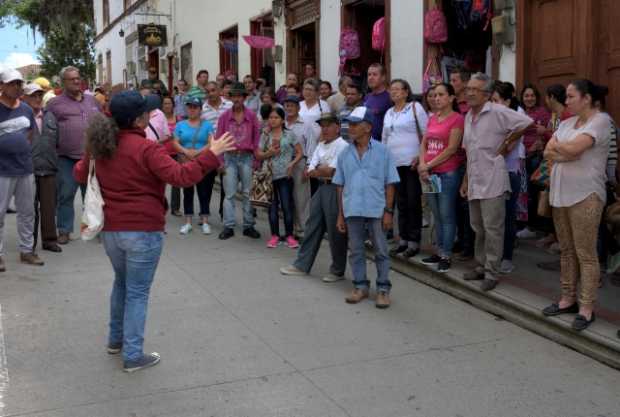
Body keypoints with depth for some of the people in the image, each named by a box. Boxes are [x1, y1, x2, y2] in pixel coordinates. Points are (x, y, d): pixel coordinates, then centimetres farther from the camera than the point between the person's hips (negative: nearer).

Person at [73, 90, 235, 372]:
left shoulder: (100, 145, 5)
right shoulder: (146, 149, -17)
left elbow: (80, 175, 21)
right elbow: (180, 176, -26)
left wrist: (85, 159, 40)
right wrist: (212, 155, -22)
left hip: (110, 229, 7)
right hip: (143, 230, -7)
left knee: (122, 282, 27)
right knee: (137, 292, 3)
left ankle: (116, 339, 38)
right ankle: (133, 356, 9)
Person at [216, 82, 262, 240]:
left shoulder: (251, 116, 2)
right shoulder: (225, 116, 3)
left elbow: (257, 137, 4)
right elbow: (219, 139, 4)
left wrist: (256, 157, -2)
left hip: (246, 156, 0)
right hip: (230, 157, 0)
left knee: (247, 193, 5)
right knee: (229, 194, 1)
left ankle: (248, 225, 13)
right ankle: (228, 226, 5)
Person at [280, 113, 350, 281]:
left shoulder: (342, 146, -9)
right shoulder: (321, 146, 16)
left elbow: (331, 171, -16)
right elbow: (310, 171, 10)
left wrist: (317, 170, 1)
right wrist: (324, 171, -8)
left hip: (335, 189, -8)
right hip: (321, 188, 8)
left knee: (335, 230, -1)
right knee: (312, 226, 11)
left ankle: (337, 271, 11)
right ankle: (302, 265, 20)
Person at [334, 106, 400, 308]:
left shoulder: (382, 151, -2)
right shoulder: (345, 154, 7)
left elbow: (390, 184, -1)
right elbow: (340, 186, 10)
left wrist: (389, 211, -6)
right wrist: (340, 214, 8)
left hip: (377, 210, -3)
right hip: (352, 211, 3)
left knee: (381, 251, 4)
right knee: (356, 251, 10)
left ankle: (383, 289, 14)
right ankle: (360, 286, 23)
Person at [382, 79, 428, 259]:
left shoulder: (415, 107, -1)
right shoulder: (389, 113, 17)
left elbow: (426, 134, -5)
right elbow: (384, 138, 23)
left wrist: (421, 156, -12)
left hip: (411, 162, -5)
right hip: (394, 163, 6)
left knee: (413, 202, -2)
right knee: (401, 202, 9)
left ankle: (414, 242, 5)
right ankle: (403, 239, 16)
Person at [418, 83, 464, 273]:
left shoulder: (457, 119, -7)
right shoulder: (432, 118, 14)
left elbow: (452, 149, -14)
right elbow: (424, 144, 13)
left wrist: (428, 165, -11)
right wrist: (422, 166, -4)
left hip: (448, 173, -7)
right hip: (430, 173, 7)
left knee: (447, 215, -3)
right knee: (436, 215, 12)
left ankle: (446, 255, 3)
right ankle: (439, 251, 21)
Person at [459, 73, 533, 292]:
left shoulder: (497, 112, -10)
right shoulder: (468, 116, 13)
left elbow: (527, 123, -17)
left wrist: (506, 143, -8)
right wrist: (465, 181, 16)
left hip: (492, 181, -8)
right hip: (474, 181, 8)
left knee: (492, 228, -3)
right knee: (478, 227, 16)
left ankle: (491, 273, 4)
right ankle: (481, 267, 28)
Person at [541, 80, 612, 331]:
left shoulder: (600, 120, -8)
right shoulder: (566, 123, 14)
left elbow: (573, 149, -19)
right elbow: (548, 153, 6)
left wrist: (557, 146, 0)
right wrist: (567, 153, -11)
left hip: (585, 195, -7)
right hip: (561, 193, 7)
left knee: (585, 253, -4)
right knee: (566, 250, 12)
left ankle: (586, 307, 1)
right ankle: (568, 298, 22)